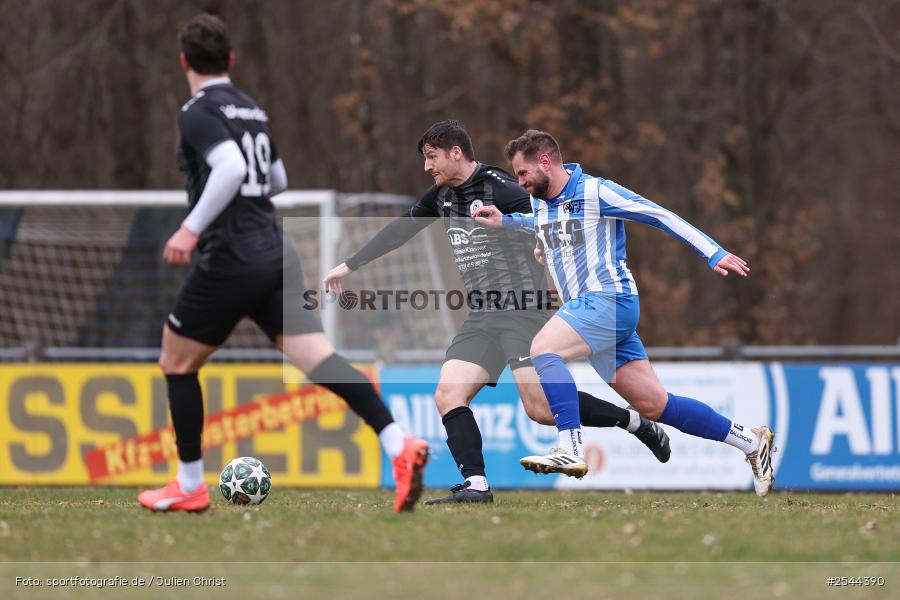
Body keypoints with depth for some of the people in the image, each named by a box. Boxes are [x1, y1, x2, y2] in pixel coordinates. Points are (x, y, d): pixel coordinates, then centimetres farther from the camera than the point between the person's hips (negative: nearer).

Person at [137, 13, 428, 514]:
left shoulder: (199, 112, -7)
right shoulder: (253, 111, 17)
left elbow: (231, 167, -24)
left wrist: (192, 228, -22)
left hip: (229, 263, -7)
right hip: (275, 255, 7)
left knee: (177, 363, 12)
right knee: (320, 359, -5)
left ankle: (190, 486, 14)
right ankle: (399, 445, -24)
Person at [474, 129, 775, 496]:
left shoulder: (595, 192, -10)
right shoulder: (538, 204, 13)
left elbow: (660, 216, -8)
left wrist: (714, 254, -11)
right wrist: (502, 221, 18)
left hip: (609, 299, -8)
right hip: (587, 308, 8)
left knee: (543, 349, -26)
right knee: (654, 405, 5)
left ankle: (571, 449, -33)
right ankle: (751, 442, 13)